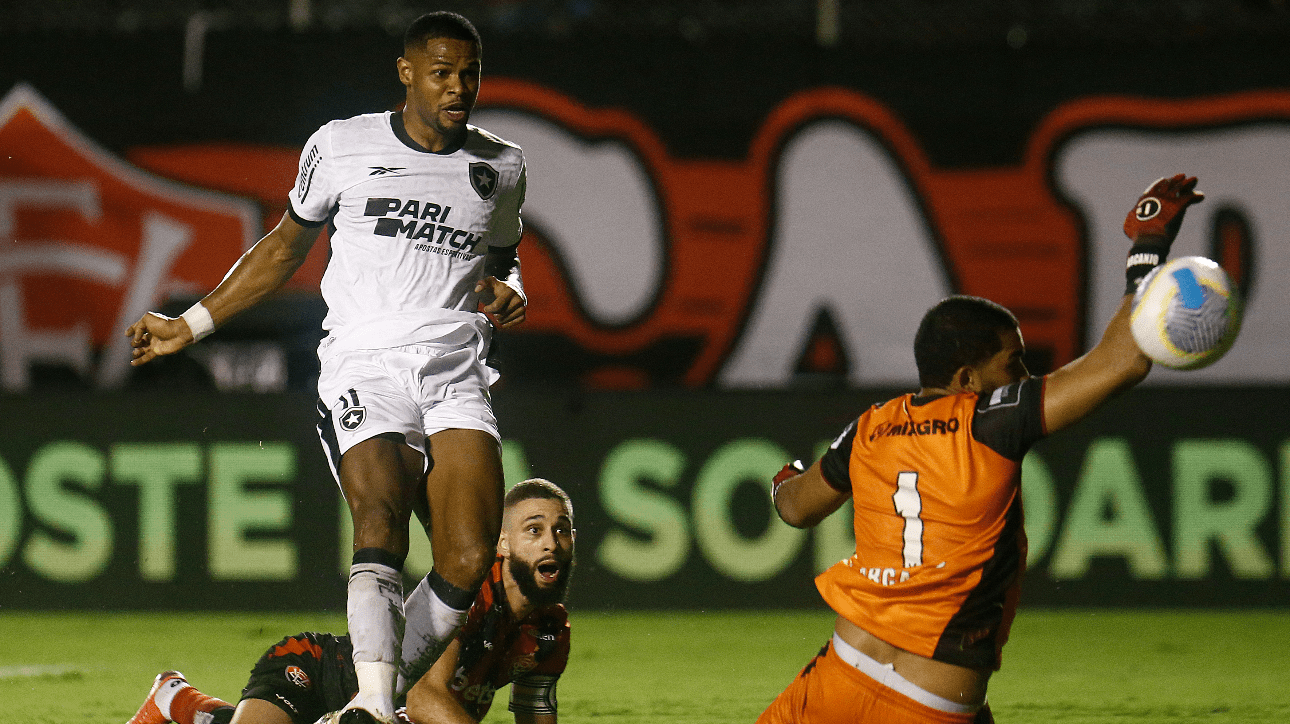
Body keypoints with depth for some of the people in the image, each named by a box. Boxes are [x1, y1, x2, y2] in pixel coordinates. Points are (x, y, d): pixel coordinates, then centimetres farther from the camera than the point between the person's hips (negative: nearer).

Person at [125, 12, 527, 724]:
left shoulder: (500, 165, 15)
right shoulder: (342, 146, 8)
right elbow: (286, 246, 21)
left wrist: (508, 292, 7)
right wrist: (189, 325, 24)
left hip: (457, 377, 3)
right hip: (364, 368, -3)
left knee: (469, 562, -15)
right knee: (381, 527, -27)